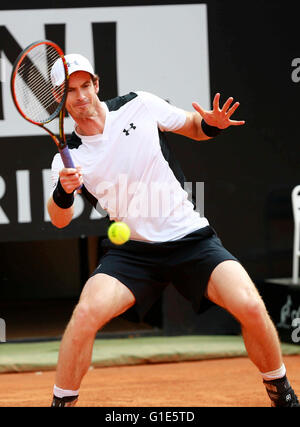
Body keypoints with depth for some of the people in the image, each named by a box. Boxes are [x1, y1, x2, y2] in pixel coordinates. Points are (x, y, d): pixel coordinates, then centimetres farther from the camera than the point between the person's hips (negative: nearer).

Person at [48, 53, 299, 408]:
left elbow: (195, 127, 13)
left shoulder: (139, 106, -1)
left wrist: (213, 124, -11)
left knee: (250, 306, -20)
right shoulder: (68, 157, 0)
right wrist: (63, 192, -32)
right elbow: (59, 220, -10)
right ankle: (62, 402, -6)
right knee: (87, 313, -26)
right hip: (131, 250, 0)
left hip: (191, 238, 0)